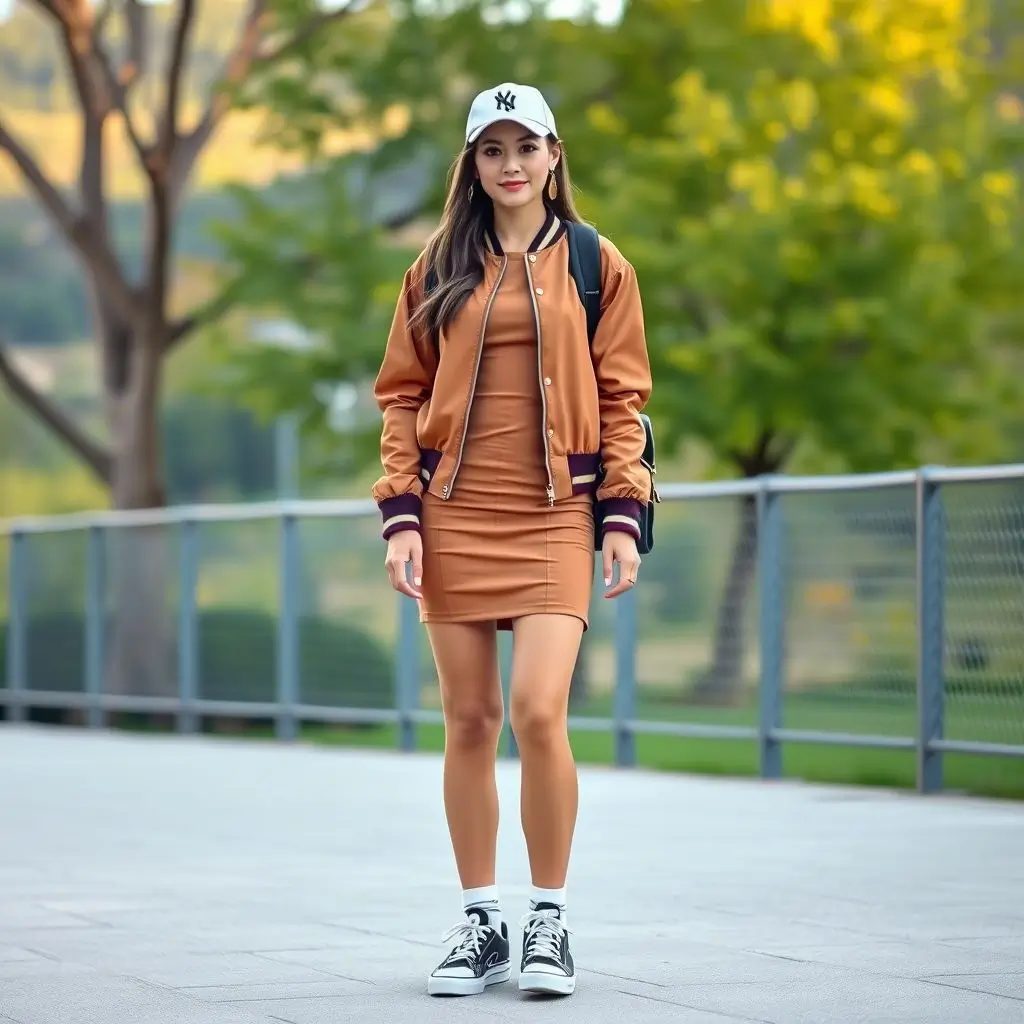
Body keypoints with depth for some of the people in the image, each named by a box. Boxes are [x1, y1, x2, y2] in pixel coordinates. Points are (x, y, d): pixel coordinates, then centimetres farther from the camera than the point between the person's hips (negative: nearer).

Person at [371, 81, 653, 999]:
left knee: (538, 710, -15)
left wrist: (623, 518, -3)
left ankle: (550, 922, -1)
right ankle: (481, 924, 13)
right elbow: (402, 396, 9)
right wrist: (401, 516, 0)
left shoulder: (596, 265, 6)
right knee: (469, 721, 4)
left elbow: (622, 397, 5)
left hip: (555, 517, -2)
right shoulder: (440, 268, 10)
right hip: (456, 516, 2)